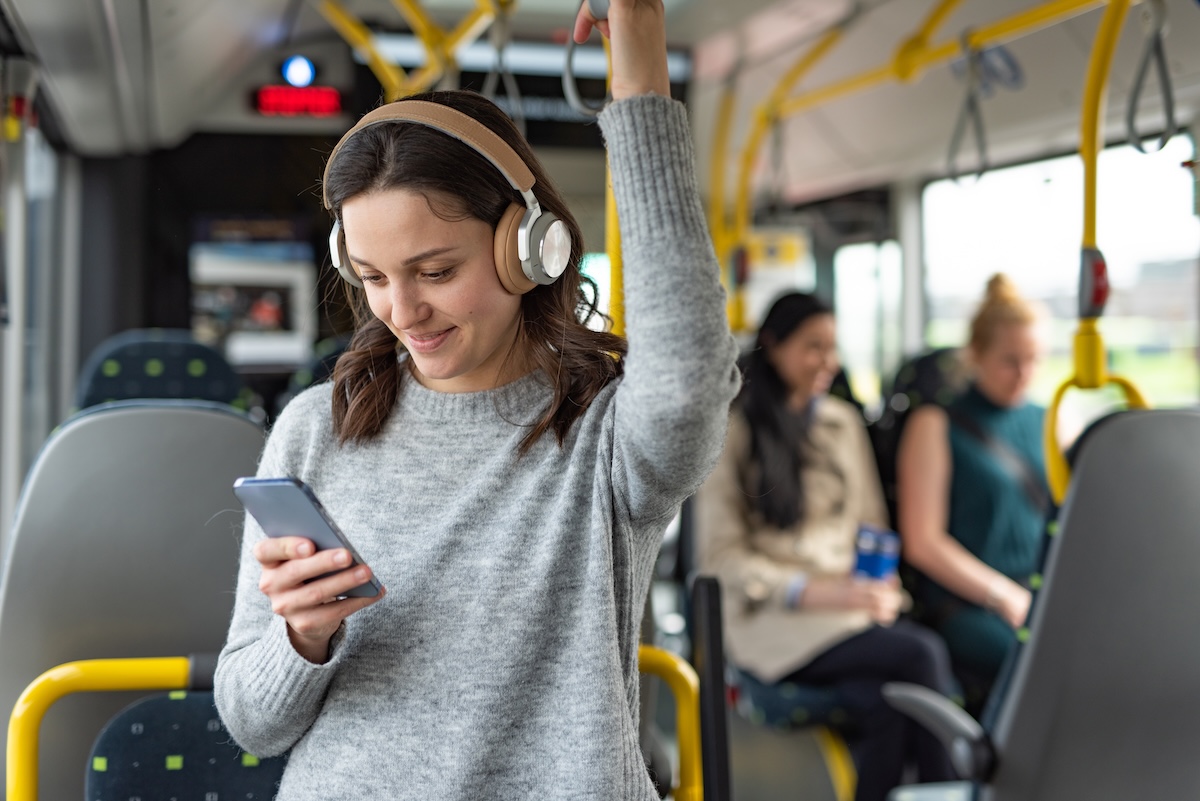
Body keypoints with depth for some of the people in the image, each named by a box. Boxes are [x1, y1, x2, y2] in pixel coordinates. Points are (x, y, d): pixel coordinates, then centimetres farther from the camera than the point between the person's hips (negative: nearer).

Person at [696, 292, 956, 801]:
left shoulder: (844, 422, 18)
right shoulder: (733, 431, 0)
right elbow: (720, 554, -5)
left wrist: (880, 587, -3)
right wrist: (814, 593, -17)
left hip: (853, 606, 5)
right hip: (771, 621, -5)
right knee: (922, 652, -28)